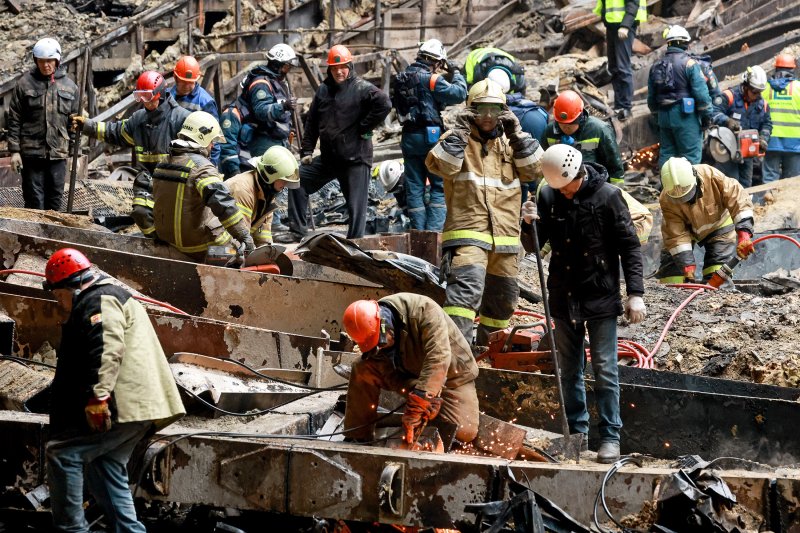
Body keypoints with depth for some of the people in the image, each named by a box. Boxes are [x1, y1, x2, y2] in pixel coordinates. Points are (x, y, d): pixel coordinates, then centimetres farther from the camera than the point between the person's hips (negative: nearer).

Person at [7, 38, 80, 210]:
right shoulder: (25, 83, 0)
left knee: (55, 198, 8)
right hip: (31, 152, -2)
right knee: (34, 201, -1)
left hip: (58, 152, 2)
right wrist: (14, 150, -5)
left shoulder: (69, 86, 7)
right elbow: (14, 120, 0)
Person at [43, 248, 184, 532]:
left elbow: (107, 349, -24)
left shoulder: (98, 301, -8)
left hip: (123, 405, -11)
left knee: (62, 452, -10)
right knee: (105, 469, 14)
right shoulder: (114, 296, 28)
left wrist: (97, 397, -30)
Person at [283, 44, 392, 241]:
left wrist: (363, 128, -17)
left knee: (357, 205, -4)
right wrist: (306, 151, 9)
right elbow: (312, 122, 16)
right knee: (298, 182, 5)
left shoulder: (361, 89, -8)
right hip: (328, 157, 7)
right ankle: (297, 230, 10)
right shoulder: (324, 90, 12)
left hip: (355, 158, -7)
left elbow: (384, 105, -22)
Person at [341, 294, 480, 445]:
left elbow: (438, 359, -42)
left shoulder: (424, 311, -34)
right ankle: (358, 437, -9)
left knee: (465, 433, -24)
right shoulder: (371, 333, -17)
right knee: (362, 370, -18)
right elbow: (390, 375, -16)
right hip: (411, 375, 4)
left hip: (452, 373, -4)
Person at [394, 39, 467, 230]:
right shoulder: (430, 79, -11)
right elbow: (459, 93, -15)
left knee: (414, 188, 8)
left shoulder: (401, 79, 11)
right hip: (430, 136, -6)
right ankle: (433, 229, -10)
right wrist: (455, 73, 2)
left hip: (409, 137, 6)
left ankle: (418, 231, 6)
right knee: (440, 186, 0)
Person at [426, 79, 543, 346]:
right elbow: (439, 164, -13)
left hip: (505, 238, 6)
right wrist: (459, 132, -15)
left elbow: (533, 168, 4)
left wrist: (517, 135, -3)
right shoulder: (458, 140, 4)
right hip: (467, 233, -6)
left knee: (502, 299, 15)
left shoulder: (509, 143, 17)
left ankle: (487, 348, 32)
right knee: (467, 287, -26)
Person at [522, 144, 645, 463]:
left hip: (600, 297, -4)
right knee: (569, 370, 11)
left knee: (604, 369, -1)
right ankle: (576, 432, 21)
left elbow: (629, 246, -6)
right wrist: (529, 224, -14)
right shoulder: (549, 197, 0)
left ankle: (610, 436, 5)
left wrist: (635, 293, -10)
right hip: (564, 298, 4)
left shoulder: (607, 196, -10)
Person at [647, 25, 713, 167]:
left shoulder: (656, 66, 12)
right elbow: (701, 93, -13)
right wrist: (708, 116, -4)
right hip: (685, 117, -6)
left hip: (664, 118, 6)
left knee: (666, 155, 12)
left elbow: (651, 97, 18)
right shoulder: (689, 64, -9)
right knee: (690, 155, -4)